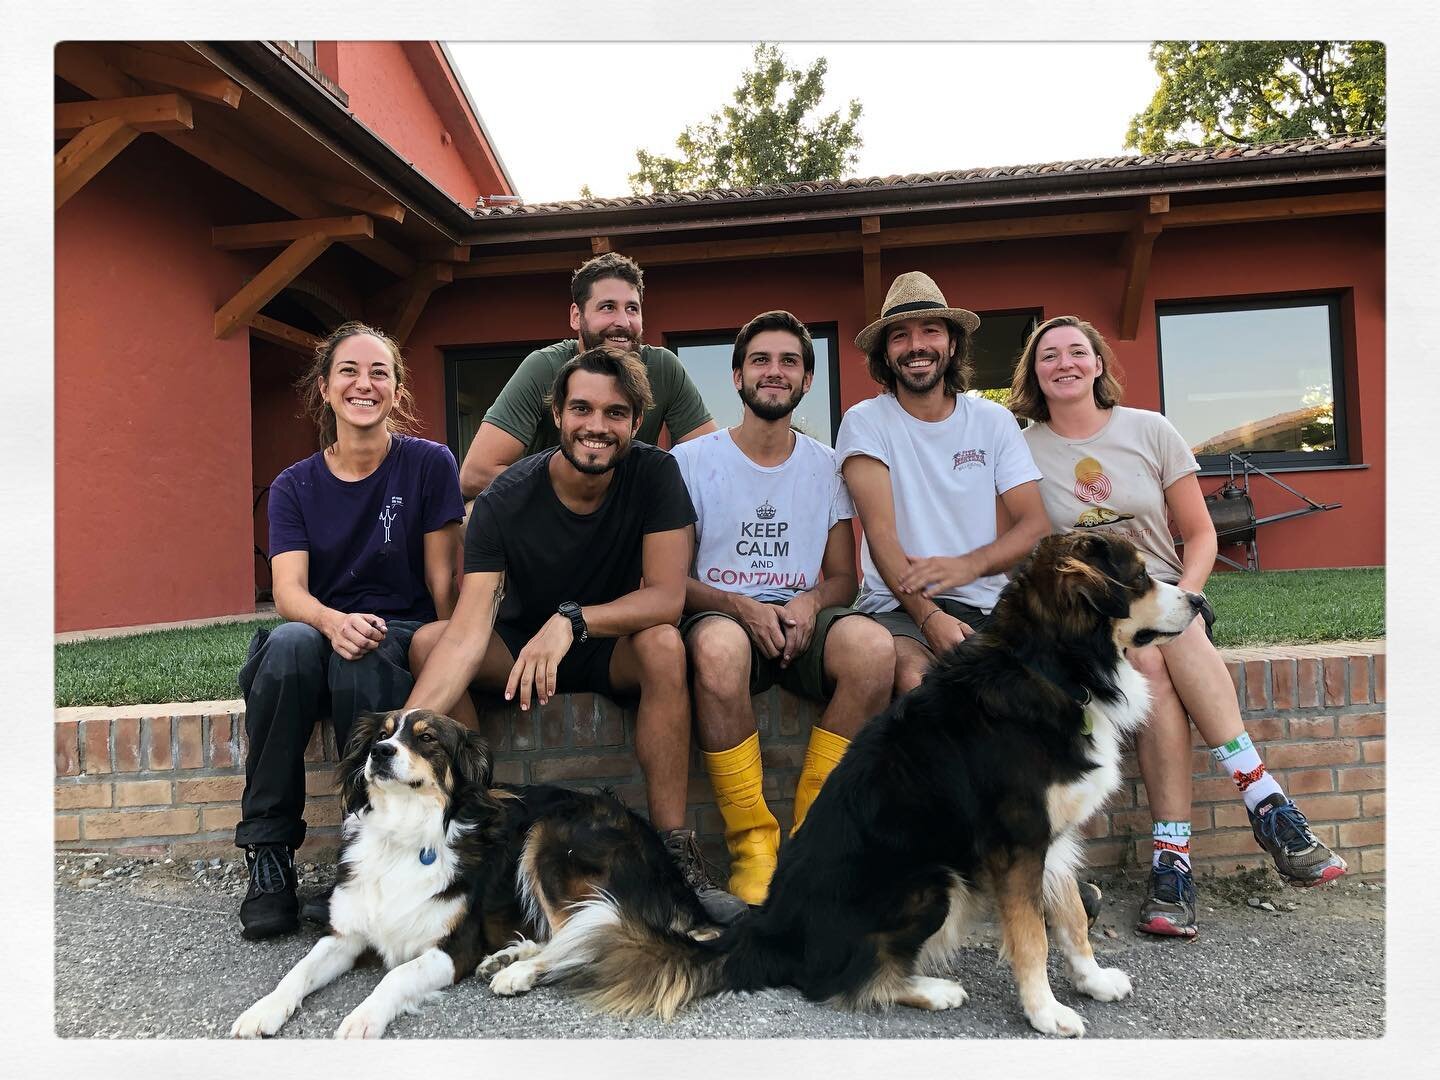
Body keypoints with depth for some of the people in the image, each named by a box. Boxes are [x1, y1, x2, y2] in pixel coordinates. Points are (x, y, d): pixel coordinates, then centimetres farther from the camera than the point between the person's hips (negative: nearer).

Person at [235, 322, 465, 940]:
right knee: (290, 641, -33)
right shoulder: (295, 487, 4)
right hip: (322, 631, 2)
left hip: (404, 639, -2)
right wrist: (334, 622, -31)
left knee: (362, 660, -36)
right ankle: (268, 858, -22)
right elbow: (288, 591, -8)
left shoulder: (429, 464, -2)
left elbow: (444, 581, -2)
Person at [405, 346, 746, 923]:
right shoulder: (504, 501, -20)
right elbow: (468, 632, -29)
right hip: (520, 647, 1)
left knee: (663, 644, -33)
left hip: (613, 649, -1)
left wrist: (572, 620, -40)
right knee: (428, 642, -25)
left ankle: (674, 848, -25)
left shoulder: (654, 474, -17)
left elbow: (667, 596, -24)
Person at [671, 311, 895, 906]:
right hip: (721, 613, -2)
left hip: (800, 621, 3)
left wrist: (810, 601, -12)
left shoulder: (825, 467, 11)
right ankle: (751, 841, -22)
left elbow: (843, 578, 12)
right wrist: (738, 605, -18)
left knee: (873, 646, -31)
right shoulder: (692, 461, 3)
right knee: (718, 645, -39)